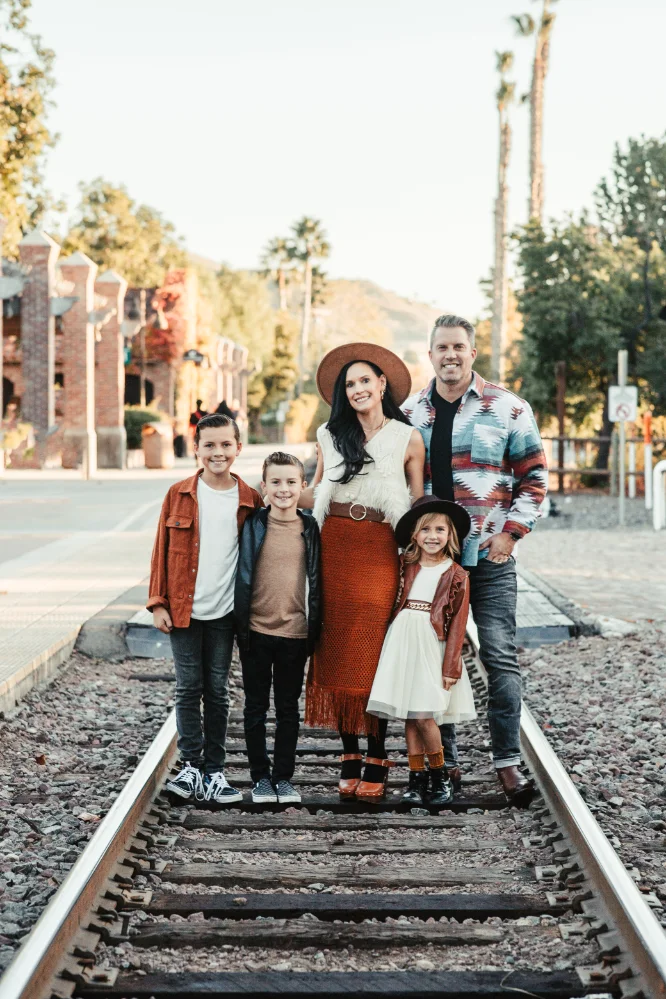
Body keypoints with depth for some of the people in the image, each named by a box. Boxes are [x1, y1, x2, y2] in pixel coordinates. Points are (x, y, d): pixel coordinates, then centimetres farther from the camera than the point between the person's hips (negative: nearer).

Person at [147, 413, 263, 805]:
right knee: (189, 688, 2)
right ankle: (191, 766, 7)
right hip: (184, 610, 0)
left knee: (218, 691, 7)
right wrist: (158, 603, -1)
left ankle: (214, 772, 12)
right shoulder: (179, 495, 1)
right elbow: (162, 551, 4)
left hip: (225, 612, 0)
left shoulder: (250, 501, 1)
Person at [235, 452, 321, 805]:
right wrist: (240, 626, -7)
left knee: (289, 709, 9)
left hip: (295, 632, 1)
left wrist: (315, 629, 4)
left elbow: (315, 580, 7)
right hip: (257, 630, -1)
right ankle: (260, 778, 17)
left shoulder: (309, 528, 2)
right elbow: (243, 577, -2)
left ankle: (284, 777, 18)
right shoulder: (254, 525, -3)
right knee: (256, 708, 7)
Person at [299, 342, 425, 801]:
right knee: (337, 653, 2)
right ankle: (350, 758, 11)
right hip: (334, 551, 3)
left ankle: (376, 763, 3)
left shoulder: (408, 439, 5)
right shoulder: (331, 435, 12)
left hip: (380, 553, -3)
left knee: (374, 656, -5)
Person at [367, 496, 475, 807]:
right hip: (402, 640, 4)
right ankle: (417, 778, 12)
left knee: (424, 716, -10)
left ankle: (440, 776, 8)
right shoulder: (406, 565, 9)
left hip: (432, 644, -4)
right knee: (408, 715, 4)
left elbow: (457, 625, -2)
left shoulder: (456, 576, 0)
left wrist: (450, 666, -6)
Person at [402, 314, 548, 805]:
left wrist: (511, 533, -7)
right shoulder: (410, 413, 9)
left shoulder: (507, 408, 1)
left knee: (500, 656, -6)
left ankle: (508, 762, -1)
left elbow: (534, 476, 2)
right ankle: (444, 760, 15)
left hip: (490, 556, -3)